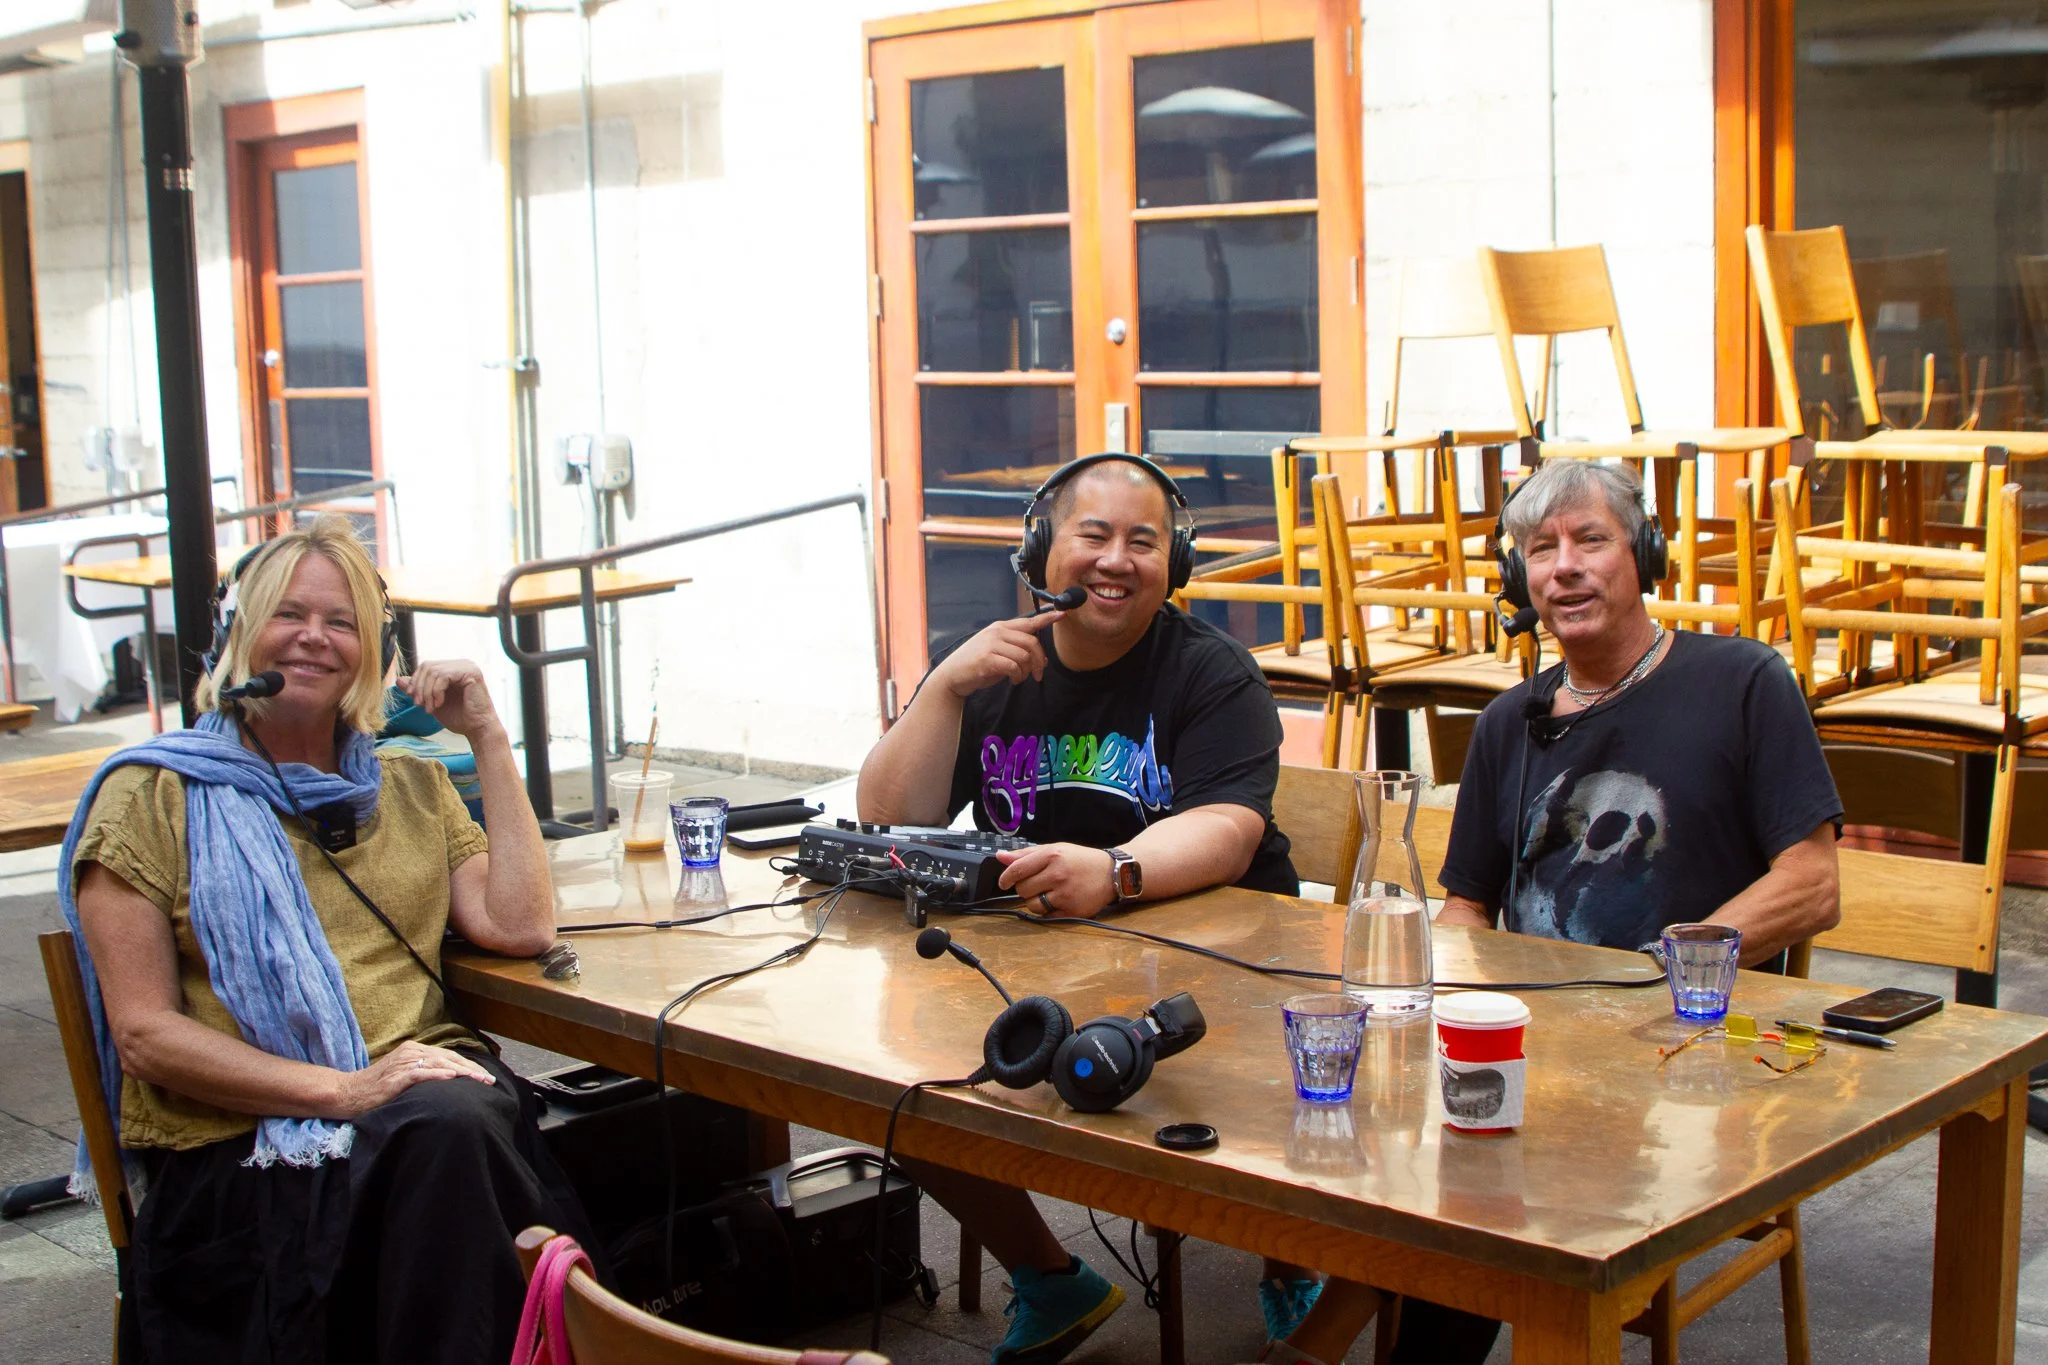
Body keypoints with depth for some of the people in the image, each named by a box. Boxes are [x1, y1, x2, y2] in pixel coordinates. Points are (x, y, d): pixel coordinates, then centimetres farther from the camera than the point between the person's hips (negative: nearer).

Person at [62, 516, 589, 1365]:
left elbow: (520, 927, 8)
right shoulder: (153, 798, 7)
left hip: (424, 1090, 4)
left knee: (452, 1130, -34)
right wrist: (343, 1089, -14)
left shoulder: (408, 786, 23)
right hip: (237, 1145, -4)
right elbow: (144, 1032, -2)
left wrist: (488, 739, 8)